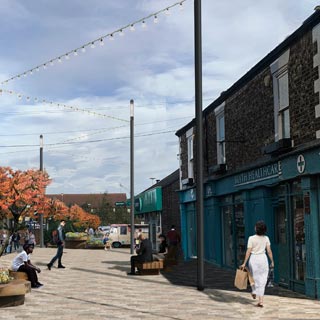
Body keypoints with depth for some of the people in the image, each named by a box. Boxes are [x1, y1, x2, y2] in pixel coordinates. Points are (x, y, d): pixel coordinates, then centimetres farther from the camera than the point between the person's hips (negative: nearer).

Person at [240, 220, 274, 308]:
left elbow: (248, 252, -11)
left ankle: (254, 292, 35)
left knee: (254, 277, 23)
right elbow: (269, 251, -1)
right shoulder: (266, 238, -2)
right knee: (262, 280, 5)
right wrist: (272, 261, 9)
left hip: (253, 259, -2)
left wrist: (244, 263, -7)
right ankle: (260, 300, 0)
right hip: (263, 259, 3)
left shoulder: (251, 238, -10)